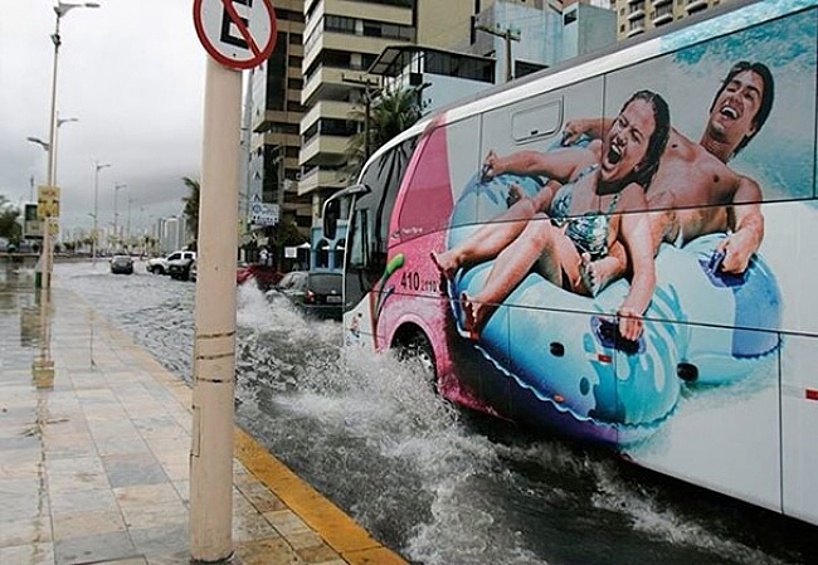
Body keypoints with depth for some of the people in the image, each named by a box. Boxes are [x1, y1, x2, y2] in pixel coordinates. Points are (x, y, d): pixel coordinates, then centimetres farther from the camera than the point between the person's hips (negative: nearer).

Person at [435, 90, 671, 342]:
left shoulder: (631, 199, -13)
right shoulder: (591, 156, 3)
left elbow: (645, 271, -24)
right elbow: (535, 161, 13)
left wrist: (631, 310, -44)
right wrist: (502, 164, -8)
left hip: (573, 287, -5)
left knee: (542, 226, -30)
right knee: (543, 197, -16)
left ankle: (480, 305, -38)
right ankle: (455, 257, -25)